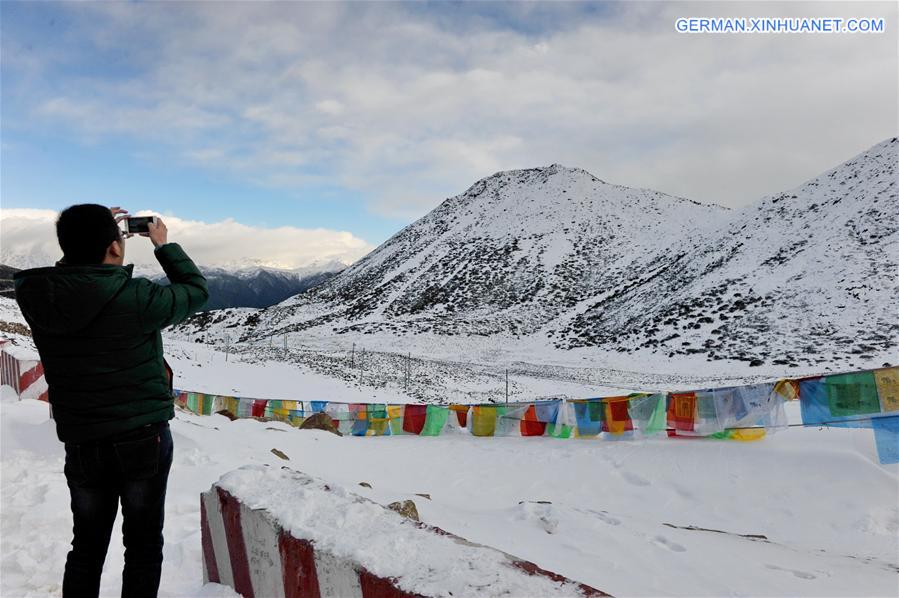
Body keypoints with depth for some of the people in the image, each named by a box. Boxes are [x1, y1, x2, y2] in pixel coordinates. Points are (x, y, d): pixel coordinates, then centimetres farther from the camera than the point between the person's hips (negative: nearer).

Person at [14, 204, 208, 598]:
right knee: (143, 543, 11)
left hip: (81, 445, 4)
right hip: (144, 437, -4)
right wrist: (164, 244, 9)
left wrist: (89, 236, 12)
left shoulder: (36, 297, -8)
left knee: (87, 545, 20)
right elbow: (196, 291, -2)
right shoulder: (135, 298, -19)